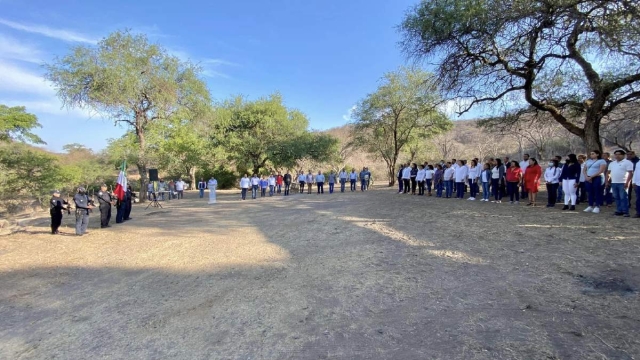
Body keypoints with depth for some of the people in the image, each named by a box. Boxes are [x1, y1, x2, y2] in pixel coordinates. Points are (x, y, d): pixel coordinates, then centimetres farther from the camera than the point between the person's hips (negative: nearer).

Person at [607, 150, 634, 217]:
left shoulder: (627, 162, -5)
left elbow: (631, 173, -11)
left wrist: (627, 182, -18)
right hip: (613, 183, 7)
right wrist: (607, 180, 12)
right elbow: (608, 173, 21)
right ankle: (619, 211, 15)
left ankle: (625, 212, -2)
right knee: (616, 198, 9)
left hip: (623, 183, -7)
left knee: (623, 198, -7)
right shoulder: (612, 163, 16)